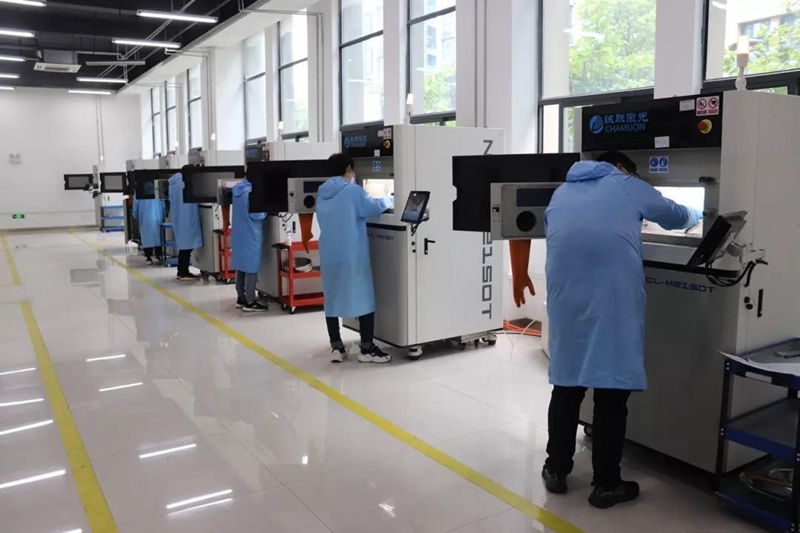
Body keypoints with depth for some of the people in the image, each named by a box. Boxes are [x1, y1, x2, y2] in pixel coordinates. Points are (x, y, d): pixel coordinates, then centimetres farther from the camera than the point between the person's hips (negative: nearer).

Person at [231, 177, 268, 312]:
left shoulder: (238, 188, 8)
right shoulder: (252, 192, -20)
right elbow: (257, 214, -20)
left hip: (239, 234, 9)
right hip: (251, 236, -9)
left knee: (241, 267, 15)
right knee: (251, 268, -2)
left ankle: (241, 299, 23)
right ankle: (250, 302, 2)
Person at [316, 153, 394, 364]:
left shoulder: (322, 193, 11)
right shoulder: (352, 191, -10)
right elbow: (372, 206, -3)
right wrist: (390, 200, 16)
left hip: (328, 254, 6)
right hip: (352, 254, -6)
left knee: (332, 298, 11)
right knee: (364, 297, 3)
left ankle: (336, 348, 13)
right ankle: (367, 349, 6)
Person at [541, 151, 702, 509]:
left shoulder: (562, 193, 24)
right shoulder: (627, 186, 15)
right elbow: (674, 216, 30)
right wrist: (695, 216, 52)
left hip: (566, 302, 4)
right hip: (612, 303, -3)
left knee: (567, 387, 15)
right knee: (611, 394, 6)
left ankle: (556, 470, 26)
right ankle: (606, 485, 18)